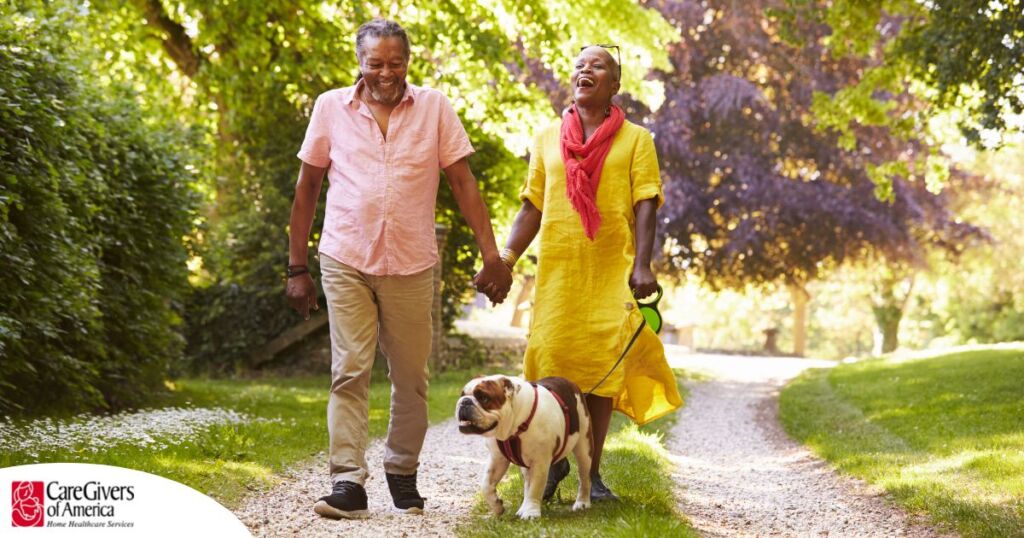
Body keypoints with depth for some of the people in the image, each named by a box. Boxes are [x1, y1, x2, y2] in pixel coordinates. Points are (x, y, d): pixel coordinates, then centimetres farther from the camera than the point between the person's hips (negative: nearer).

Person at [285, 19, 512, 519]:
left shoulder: (434, 107, 3)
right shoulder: (331, 107, 3)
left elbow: (463, 182, 3)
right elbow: (307, 187, 8)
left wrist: (491, 255, -5)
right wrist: (297, 266, 6)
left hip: (411, 266, 1)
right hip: (345, 262, -1)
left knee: (411, 378, 8)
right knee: (349, 372, -7)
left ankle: (402, 472, 24)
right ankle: (348, 482, -6)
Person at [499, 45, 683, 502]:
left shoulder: (635, 139, 7)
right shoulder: (547, 138, 13)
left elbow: (645, 207, -1)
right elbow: (532, 206, 13)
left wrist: (642, 266, -13)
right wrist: (507, 256, 0)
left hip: (612, 270, -1)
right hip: (557, 267, 2)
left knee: (602, 365, 0)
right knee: (551, 361, -4)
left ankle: (592, 472, 9)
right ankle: (553, 460, 13)